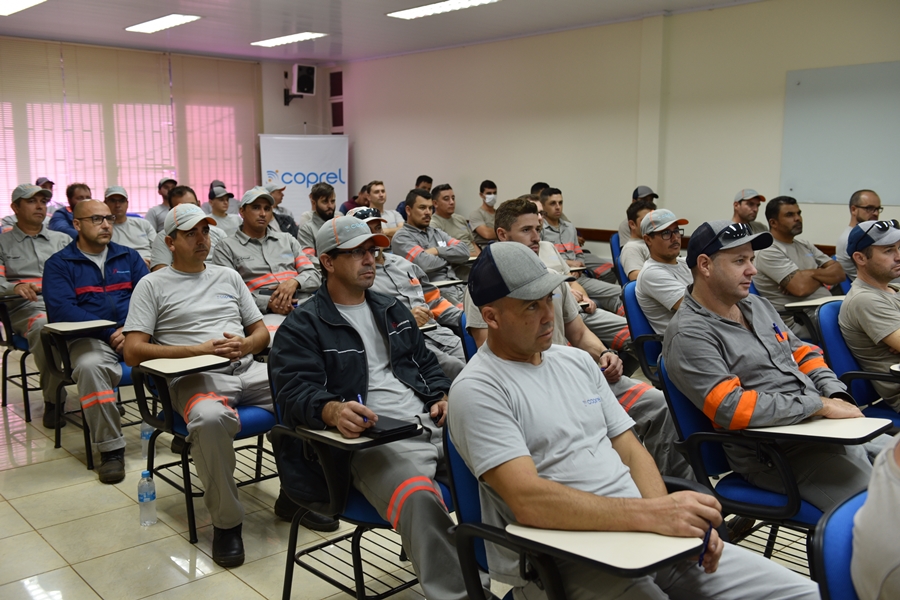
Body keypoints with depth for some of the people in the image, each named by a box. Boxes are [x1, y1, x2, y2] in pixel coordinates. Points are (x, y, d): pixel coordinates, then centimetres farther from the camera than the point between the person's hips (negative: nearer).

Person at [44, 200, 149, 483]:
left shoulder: (129, 257, 18)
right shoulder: (59, 264, 8)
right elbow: (61, 311, -7)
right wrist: (110, 332, -15)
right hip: (89, 339, -3)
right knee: (89, 365, -37)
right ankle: (111, 448, -24)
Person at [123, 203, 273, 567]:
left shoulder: (228, 276, 23)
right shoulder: (153, 285, 8)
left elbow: (261, 332, 22)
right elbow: (133, 352, -2)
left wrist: (244, 345, -4)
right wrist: (199, 350, -12)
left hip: (247, 370, 5)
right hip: (194, 377, -4)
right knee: (211, 418, -40)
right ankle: (226, 522, -18)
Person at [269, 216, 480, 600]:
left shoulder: (393, 310, 25)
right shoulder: (301, 327, 5)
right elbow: (296, 391, -9)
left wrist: (442, 397, 7)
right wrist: (333, 410, -31)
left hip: (431, 423, 6)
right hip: (371, 438, -6)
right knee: (419, 498, -38)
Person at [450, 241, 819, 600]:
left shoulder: (577, 361, 13)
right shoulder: (477, 390, -10)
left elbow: (631, 451, 13)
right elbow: (528, 500, -21)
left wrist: (671, 516, -6)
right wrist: (652, 513, -24)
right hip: (564, 562, -6)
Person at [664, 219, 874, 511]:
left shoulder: (757, 304, 14)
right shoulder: (689, 334, -14)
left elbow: (803, 354, 20)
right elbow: (731, 407, -23)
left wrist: (838, 398, 0)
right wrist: (820, 405, -17)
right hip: (778, 453, -9)